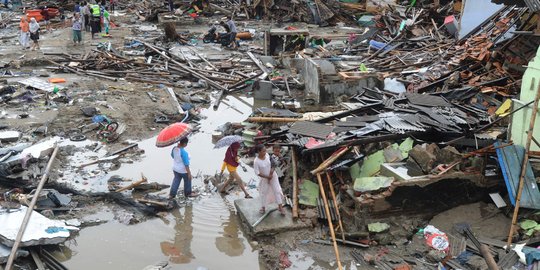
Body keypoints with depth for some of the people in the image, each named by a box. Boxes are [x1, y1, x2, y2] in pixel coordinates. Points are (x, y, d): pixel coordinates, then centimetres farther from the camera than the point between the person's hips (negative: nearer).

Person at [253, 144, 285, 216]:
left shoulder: (267, 155, -13)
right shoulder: (256, 161, -26)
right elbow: (257, 173, -20)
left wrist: (272, 169, -16)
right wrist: (267, 177, -19)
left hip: (273, 176, 3)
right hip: (264, 178, -3)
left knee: (277, 190, 5)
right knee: (264, 192, 13)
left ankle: (280, 207, 17)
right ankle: (263, 207, 33)